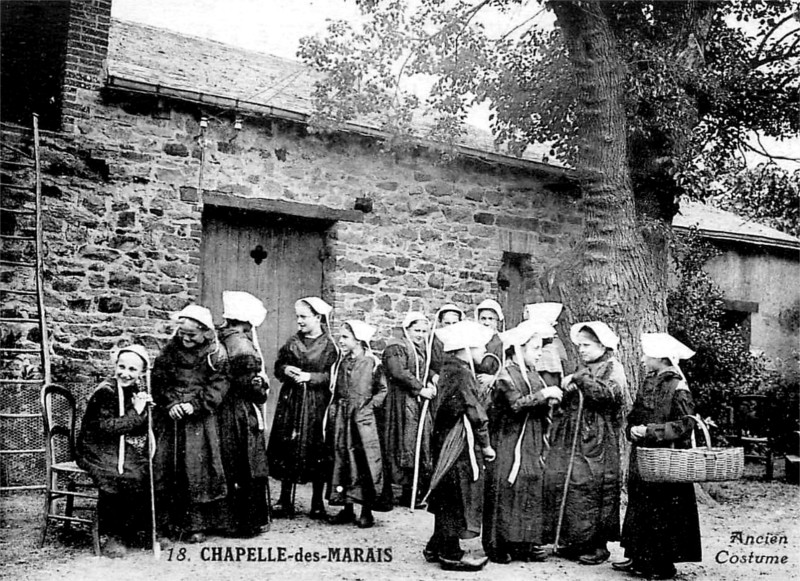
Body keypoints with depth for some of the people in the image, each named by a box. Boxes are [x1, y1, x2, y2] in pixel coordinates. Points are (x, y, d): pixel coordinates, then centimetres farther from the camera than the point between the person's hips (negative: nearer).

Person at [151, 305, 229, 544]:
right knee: (164, 468, 3)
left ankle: (196, 524, 7)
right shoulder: (170, 349, 6)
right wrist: (169, 403, -12)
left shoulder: (215, 354, -1)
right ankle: (166, 522, 14)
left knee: (197, 470, -3)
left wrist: (195, 404, -19)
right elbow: (158, 380, 3)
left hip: (199, 420, -2)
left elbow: (217, 387, -7)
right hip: (169, 417, 3)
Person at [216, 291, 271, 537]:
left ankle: (230, 519, 25)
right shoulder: (242, 343, -18)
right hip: (243, 413, -8)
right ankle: (247, 523, 10)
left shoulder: (220, 338, 7)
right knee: (249, 468, 2)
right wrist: (262, 390, -1)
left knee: (230, 467, 16)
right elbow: (250, 383, -20)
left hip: (224, 410, 8)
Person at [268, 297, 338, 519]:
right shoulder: (292, 342, 9)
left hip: (317, 404, -3)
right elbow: (278, 366, 13)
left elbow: (332, 377, -8)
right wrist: (286, 370, -8)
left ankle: (317, 503, 12)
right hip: (291, 402, 4)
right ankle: (285, 501, 13)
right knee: (287, 450, 3)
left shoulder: (329, 345, -3)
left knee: (317, 452, 1)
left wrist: (309, 377, -18)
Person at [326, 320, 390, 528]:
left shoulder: (371, 363, -4)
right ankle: (347, 509, 16)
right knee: (342, 460, 7)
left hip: (363, 419, -5)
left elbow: (382, 390, 1)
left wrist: (370, 405, -9)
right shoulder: (341, 363, 10)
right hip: (341, 419, 5)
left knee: (365, 462, -4)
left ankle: (367, 511, 5)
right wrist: (334, 410, 6)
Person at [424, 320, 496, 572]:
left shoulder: (449, 369, 12)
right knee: (457, 497, 0)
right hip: (461, 446, -10)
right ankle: (451, 554, 10)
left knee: (448, 498, 17)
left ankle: (436, 548, 26)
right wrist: (486, 445, -9)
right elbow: (475, 413, -17)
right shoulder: (462, 374, -19)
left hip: (446, 442, 10)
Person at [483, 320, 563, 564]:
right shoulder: (507, 375, -11)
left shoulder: (534, 375, 14)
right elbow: (516, 404, -23)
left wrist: (552, 399, 1)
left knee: (532, 490, 8)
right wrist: (544, 394, -21)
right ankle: (498, 545, 6)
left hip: (533, 446, 8)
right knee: (506, 491, -3)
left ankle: (526, 543, 16)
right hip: (510, 445, -8)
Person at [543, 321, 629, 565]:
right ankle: (572, 541, 14)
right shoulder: (583, 370, 19)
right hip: (571, 441, 7)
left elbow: (611, 393, -21)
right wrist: (565, 391, 7)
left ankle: (597, 545, 6)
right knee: (559, 483, 2)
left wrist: (579, 380, -19)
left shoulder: (613, 368, -1)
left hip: (597, 444, -7)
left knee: (591, 490, -7)